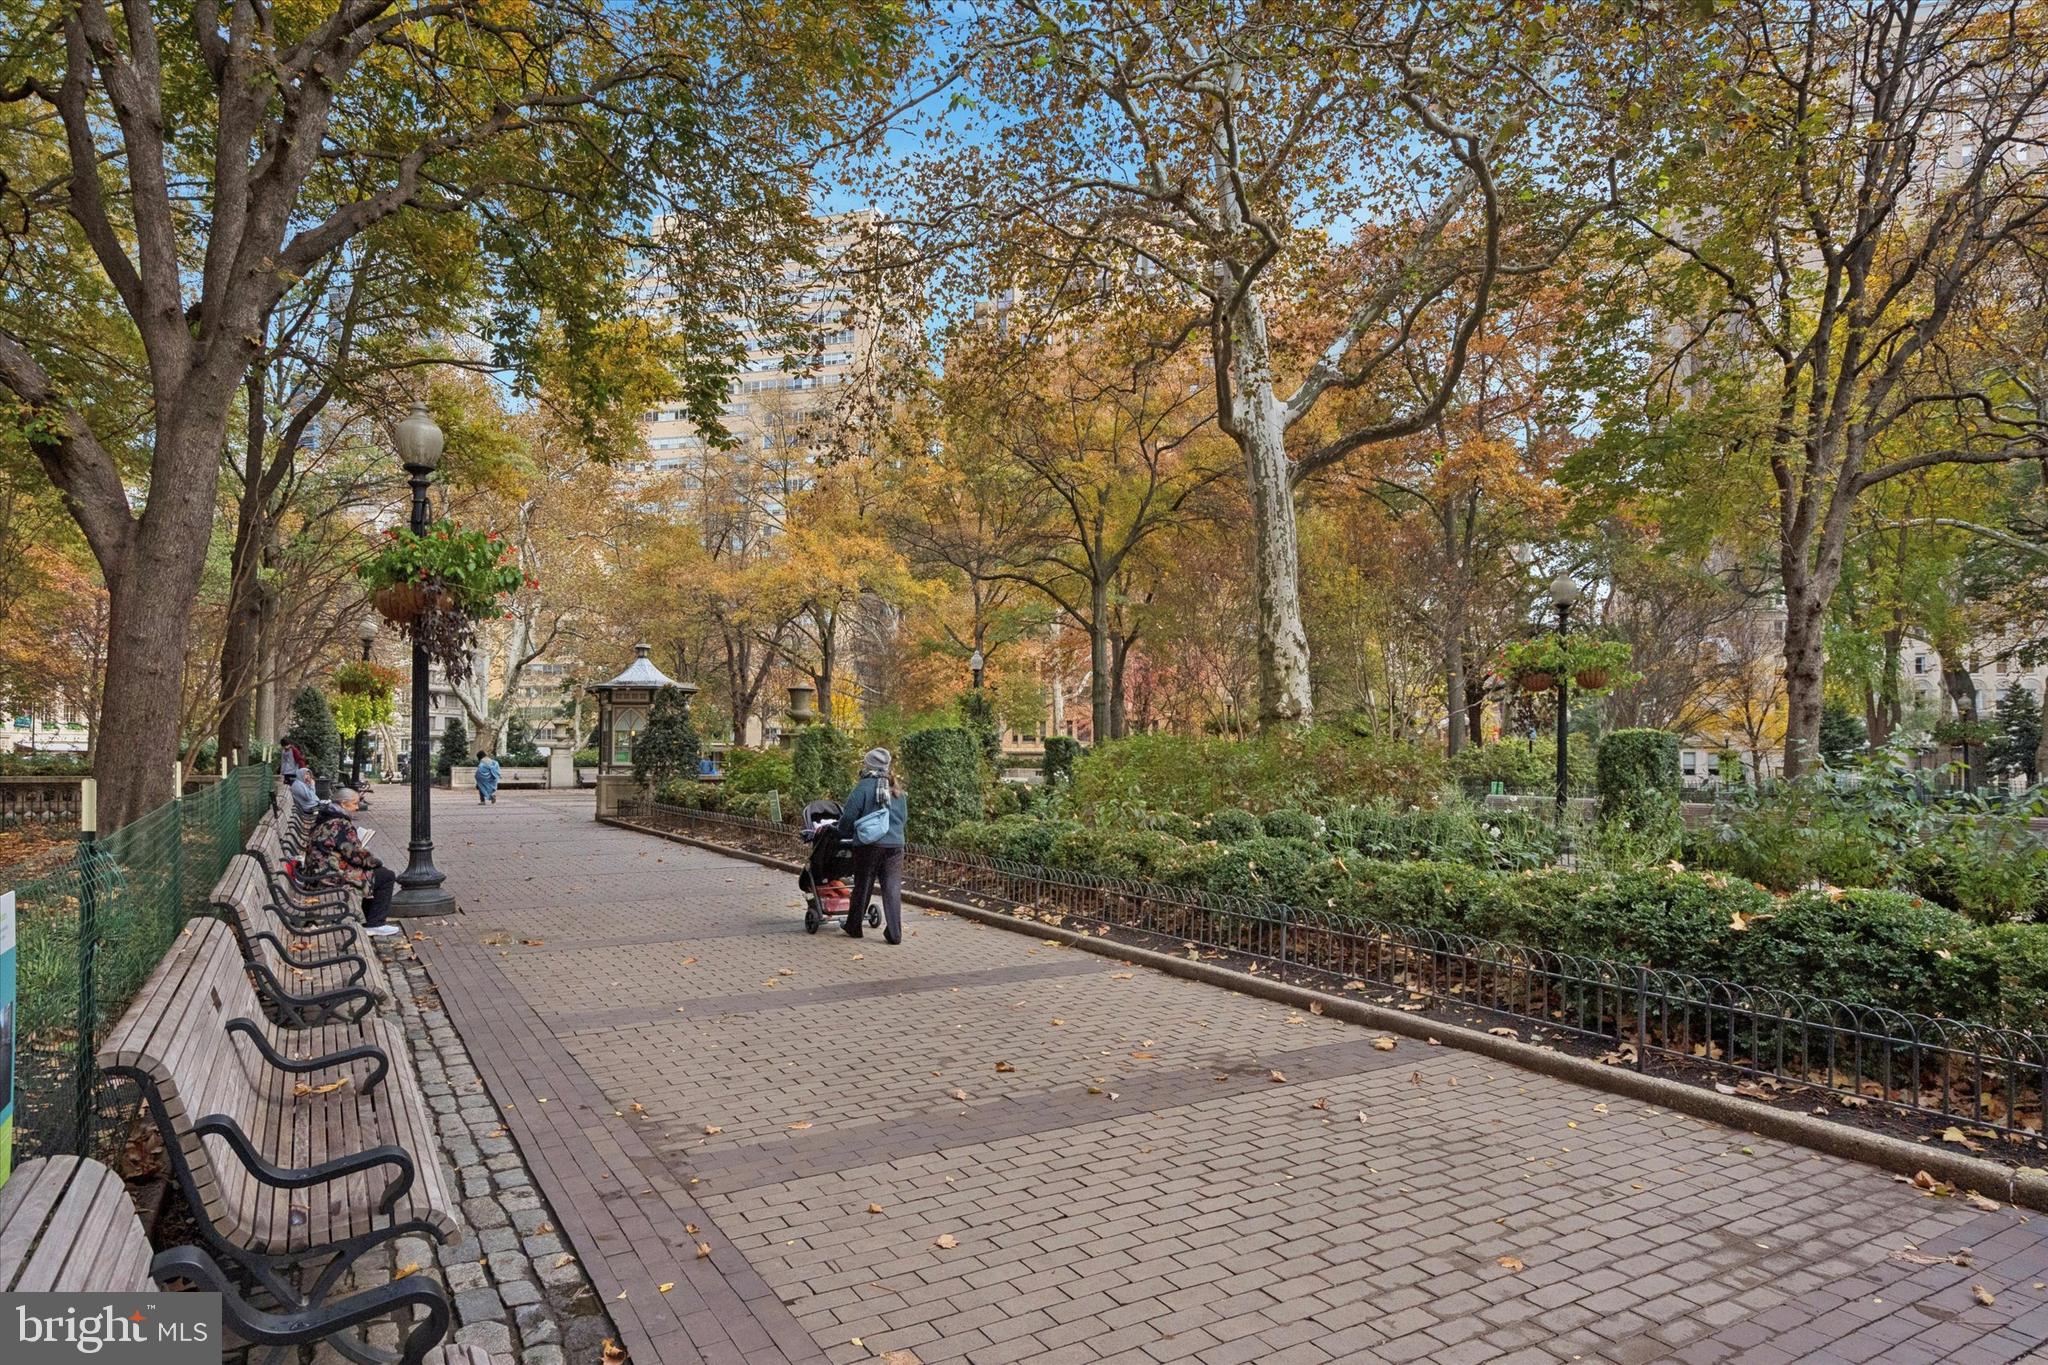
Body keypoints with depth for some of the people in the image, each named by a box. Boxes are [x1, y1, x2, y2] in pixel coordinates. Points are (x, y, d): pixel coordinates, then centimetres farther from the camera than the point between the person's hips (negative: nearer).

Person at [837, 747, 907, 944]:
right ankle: (894, 933, 1)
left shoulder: (864, 787, -7)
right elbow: (905, 817, 18)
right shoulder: (897, 790, 10)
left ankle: (853, 926, 25)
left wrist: (842, 831, 14)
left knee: (862, 887, 11)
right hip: (895, 844, 4)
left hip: (868, 845, -4)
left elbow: (849, 816, -6)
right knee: (892, 888, 4)